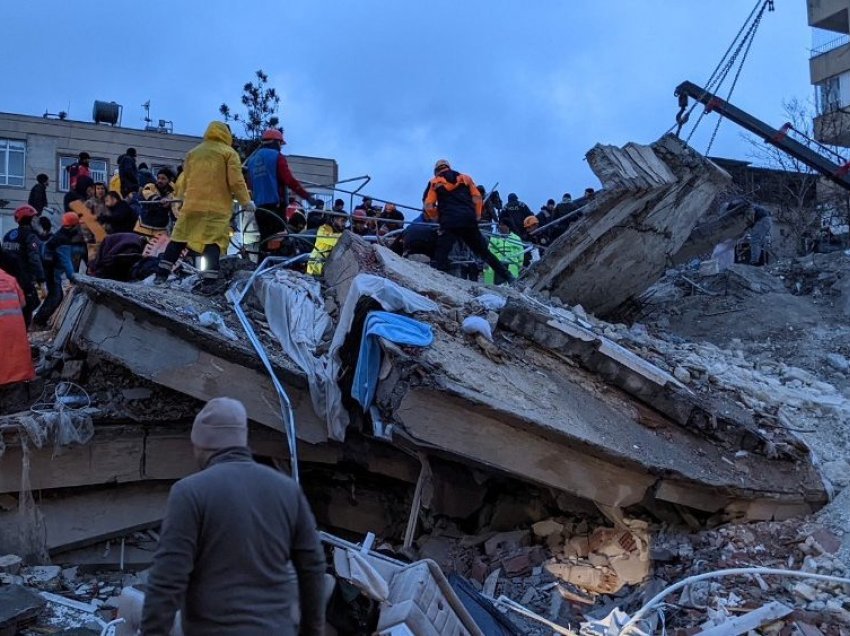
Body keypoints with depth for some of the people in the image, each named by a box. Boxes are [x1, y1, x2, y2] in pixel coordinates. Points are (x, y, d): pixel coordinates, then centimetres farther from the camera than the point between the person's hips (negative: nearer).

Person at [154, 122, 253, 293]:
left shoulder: (193, 152, 16)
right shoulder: (229, 152, 1)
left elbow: (185, 180, 21)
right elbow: (236, 181, -7)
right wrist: (246, 201, 1)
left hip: (192, 203, 4)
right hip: (217, 206, -4)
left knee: (179, 238, 10)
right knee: (214, 241, -7)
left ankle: (162, 274, 11)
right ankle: (209, 281, -16)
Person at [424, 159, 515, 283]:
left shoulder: (435, 183, 12)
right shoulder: (465, 178, 20)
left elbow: (429, 206, 5)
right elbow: (477, 198, 11)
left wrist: (437, 218, 19)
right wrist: (476, 216, 17)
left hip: (449, 223, -3)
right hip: (469, 222, 4)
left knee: (441, 255, -2)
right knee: (484, 252, 13)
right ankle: (508, 276, 11)